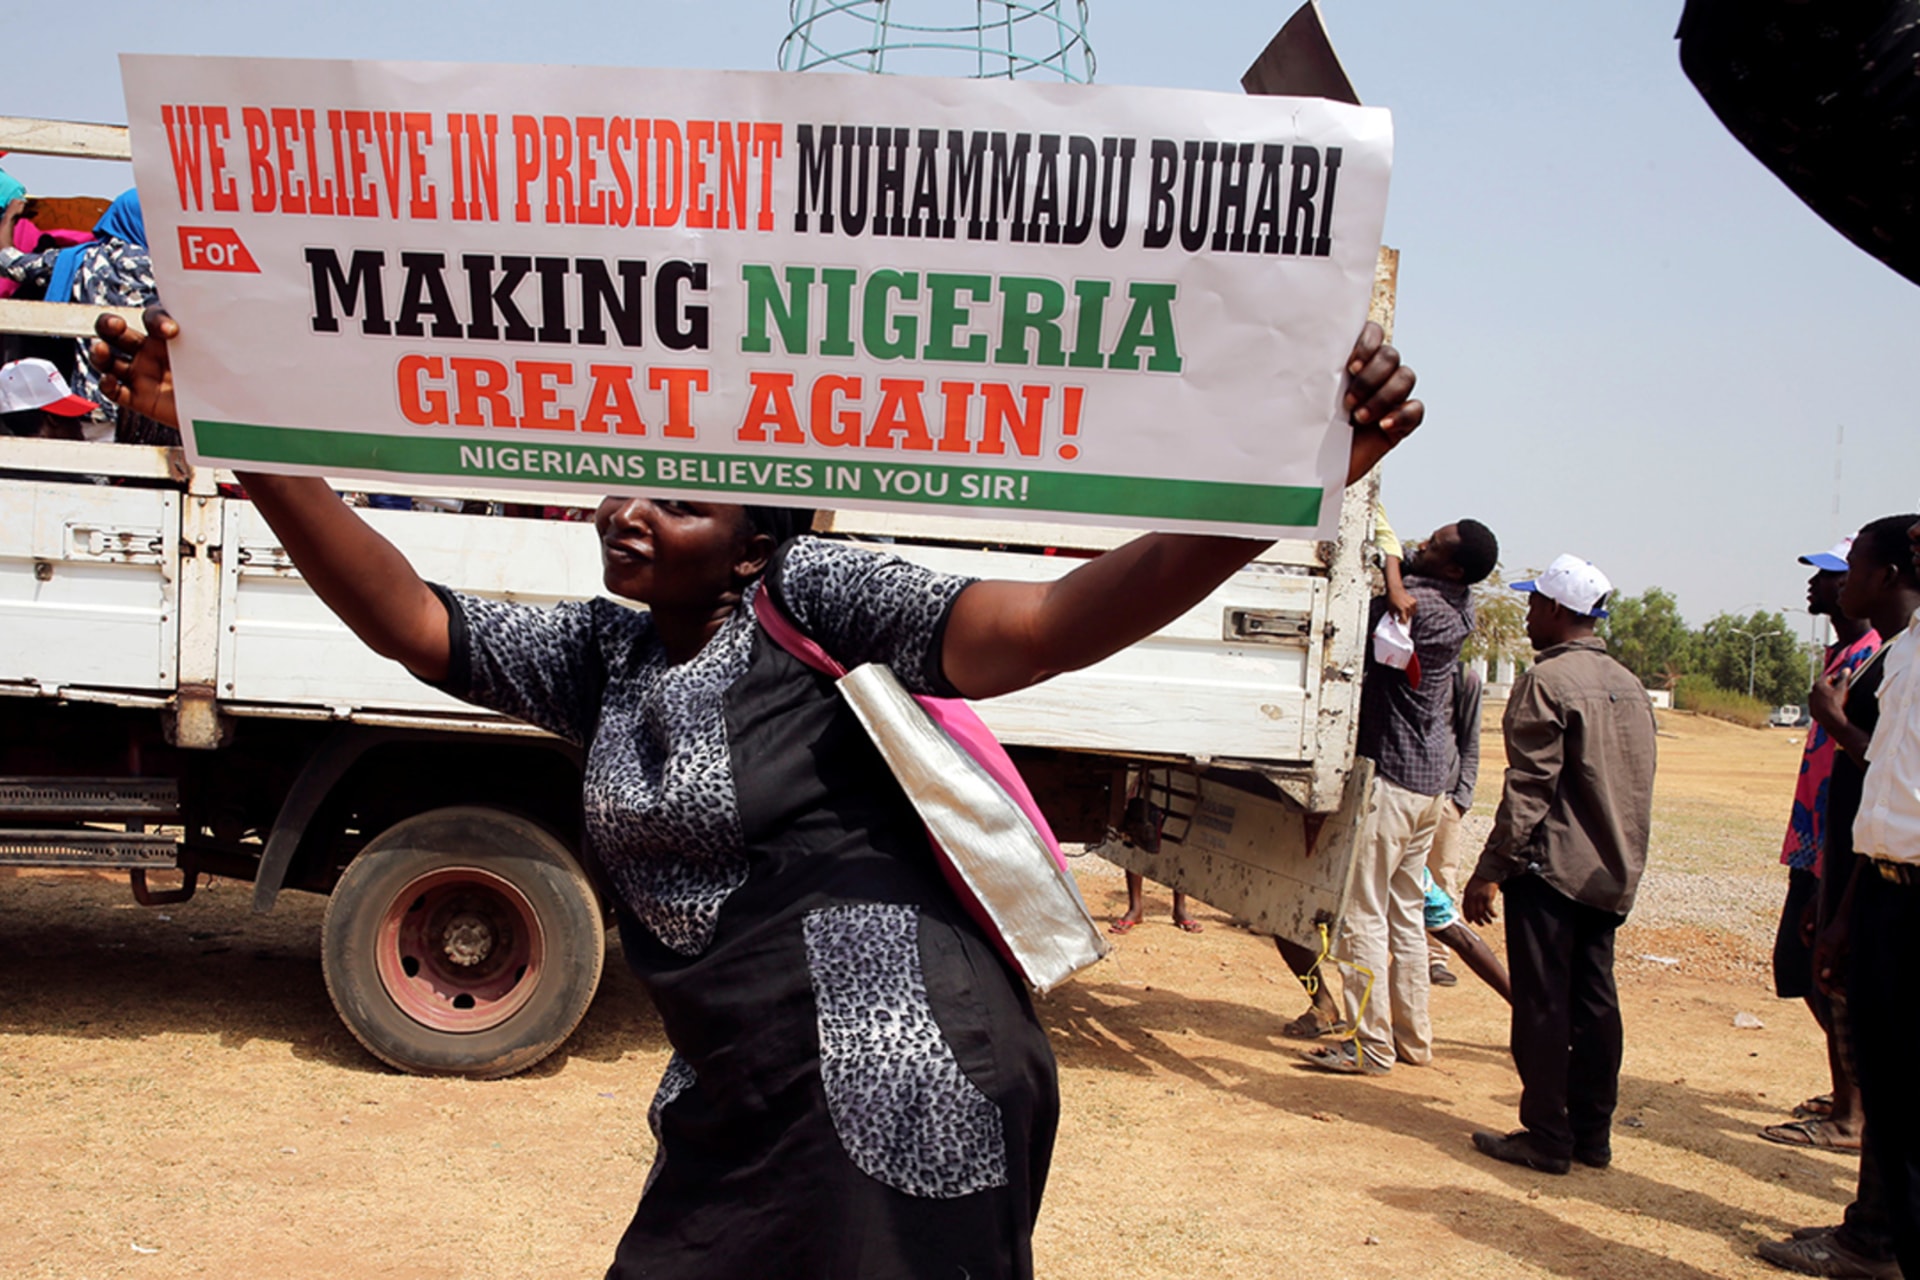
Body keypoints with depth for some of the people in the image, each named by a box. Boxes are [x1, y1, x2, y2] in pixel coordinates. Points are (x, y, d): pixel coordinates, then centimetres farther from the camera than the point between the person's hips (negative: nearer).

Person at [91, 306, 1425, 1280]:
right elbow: (411, 620, 3)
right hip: (735, 1113, 7)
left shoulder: (811, 600, -14)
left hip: (897, 1106, -7)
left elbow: (1041, 627, -26)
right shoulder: (600, 656, 7)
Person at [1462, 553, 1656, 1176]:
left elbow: (1529, 788, -18)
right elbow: (1638, 790, 17)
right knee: (1593, 1001, 12)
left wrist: (1491, 869, -15)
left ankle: (1547, 1137, 4)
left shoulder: (1547, 681, -14)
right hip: (1611, 874, 8)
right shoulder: (1630, 687, 12)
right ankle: (1592, 1133, 18)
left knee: (1543, 1004, -1)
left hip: (1551, 867, -8)